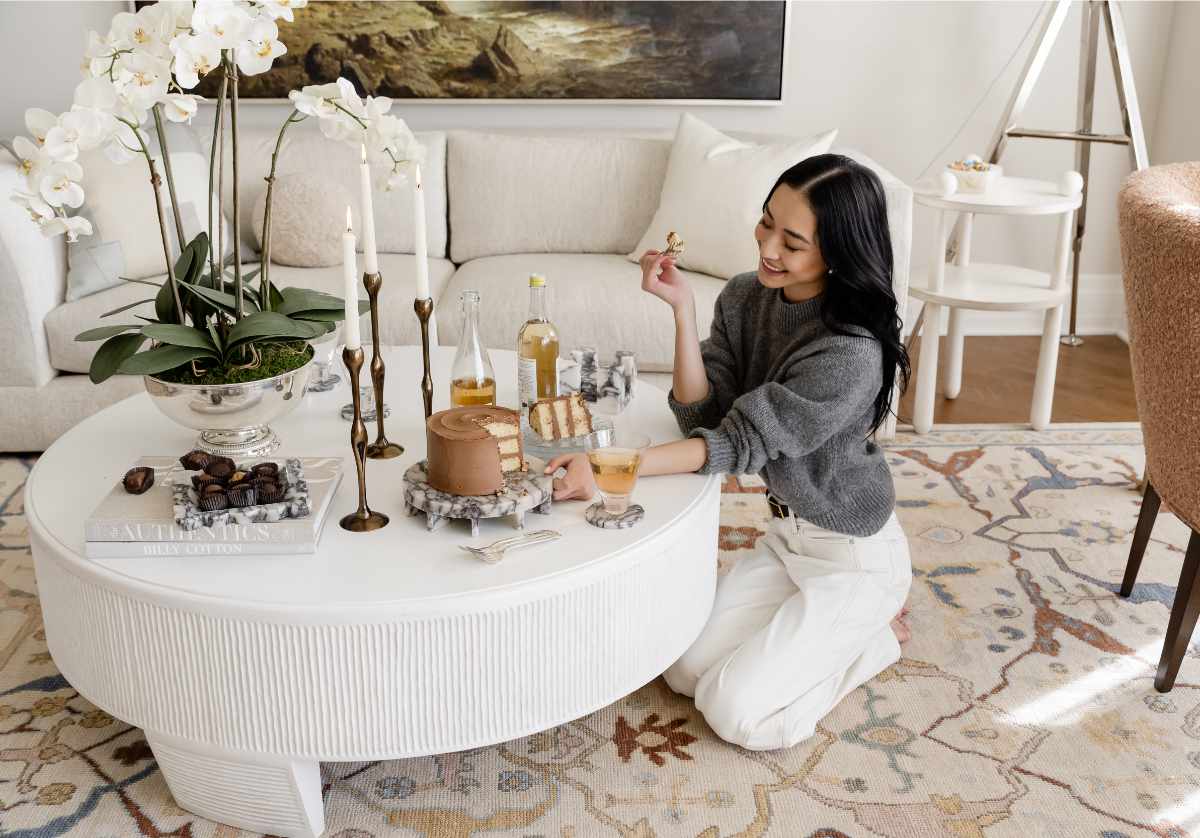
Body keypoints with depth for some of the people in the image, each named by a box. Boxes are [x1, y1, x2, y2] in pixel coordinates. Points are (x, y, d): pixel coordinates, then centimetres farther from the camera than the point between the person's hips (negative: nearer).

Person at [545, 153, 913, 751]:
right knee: (685, 670, 4)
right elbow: (702, 418, -13)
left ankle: (877, 633, 11)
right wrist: (682, 309, -24)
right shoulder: (744, 299, -6)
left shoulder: (853, 353, -30)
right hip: (787, 535, 7)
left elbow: (742, 441, -30)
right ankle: (840, 626, 21)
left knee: (736, 713, -11)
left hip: (853, 554, -7)